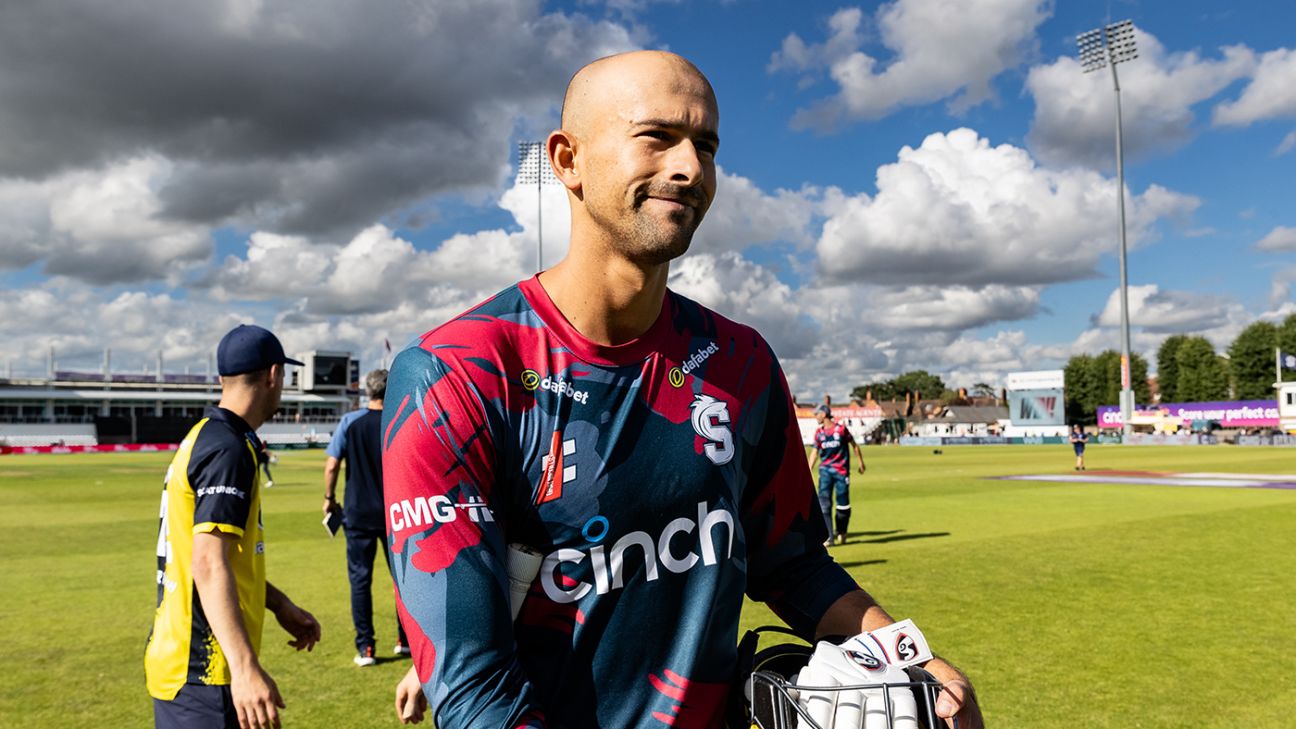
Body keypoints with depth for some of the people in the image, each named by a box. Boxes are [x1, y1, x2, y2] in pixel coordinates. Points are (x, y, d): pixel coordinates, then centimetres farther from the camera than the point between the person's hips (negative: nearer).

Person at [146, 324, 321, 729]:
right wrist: (245, 667, -31)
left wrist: (280, 606, 24)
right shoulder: (228, 449, -17)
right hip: (204, 673, -10)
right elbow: (208, 565, -26)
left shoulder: (201, 437, 13)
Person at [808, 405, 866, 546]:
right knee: (824, 502, -9)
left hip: (841, 470, -3)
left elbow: (854, 445, 4)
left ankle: (841, 533, 23)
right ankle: (830, 536, -7)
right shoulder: (819, 433, 5)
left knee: (843, 503, 2)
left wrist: (860, 462, 8)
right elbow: (815, 452, 10)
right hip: (825, 470, 3)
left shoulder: (841, 428, -6)